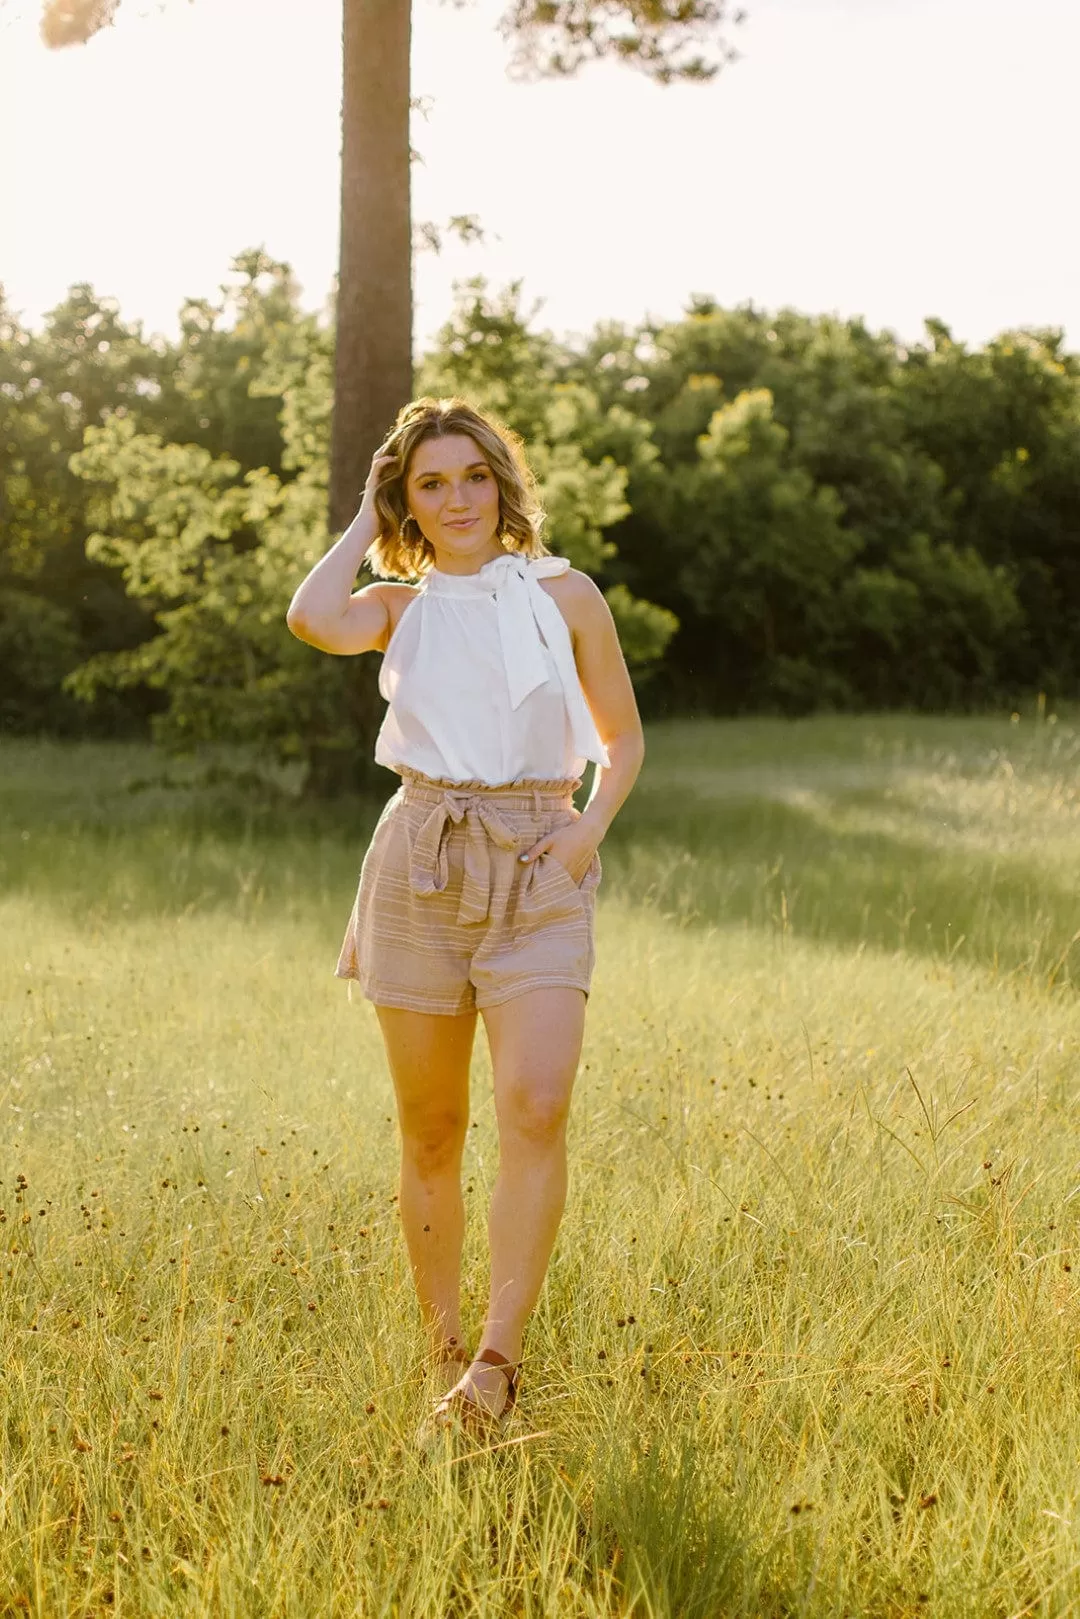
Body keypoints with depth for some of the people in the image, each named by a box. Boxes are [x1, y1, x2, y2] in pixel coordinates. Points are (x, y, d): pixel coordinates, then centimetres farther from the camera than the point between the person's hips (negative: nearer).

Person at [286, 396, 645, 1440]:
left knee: (535, 1107, -20)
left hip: (539, 874, -1)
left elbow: (622, 738, 15)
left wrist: (589, 830, -3)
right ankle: (440, 1350, 17)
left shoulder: (565, 595, 8)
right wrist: (363, 524, 0)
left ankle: (496, 1364, -21)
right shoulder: (398, 606, 8)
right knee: (430, 1133, 4)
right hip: (421, 862, 1)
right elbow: (312, 621, -16)